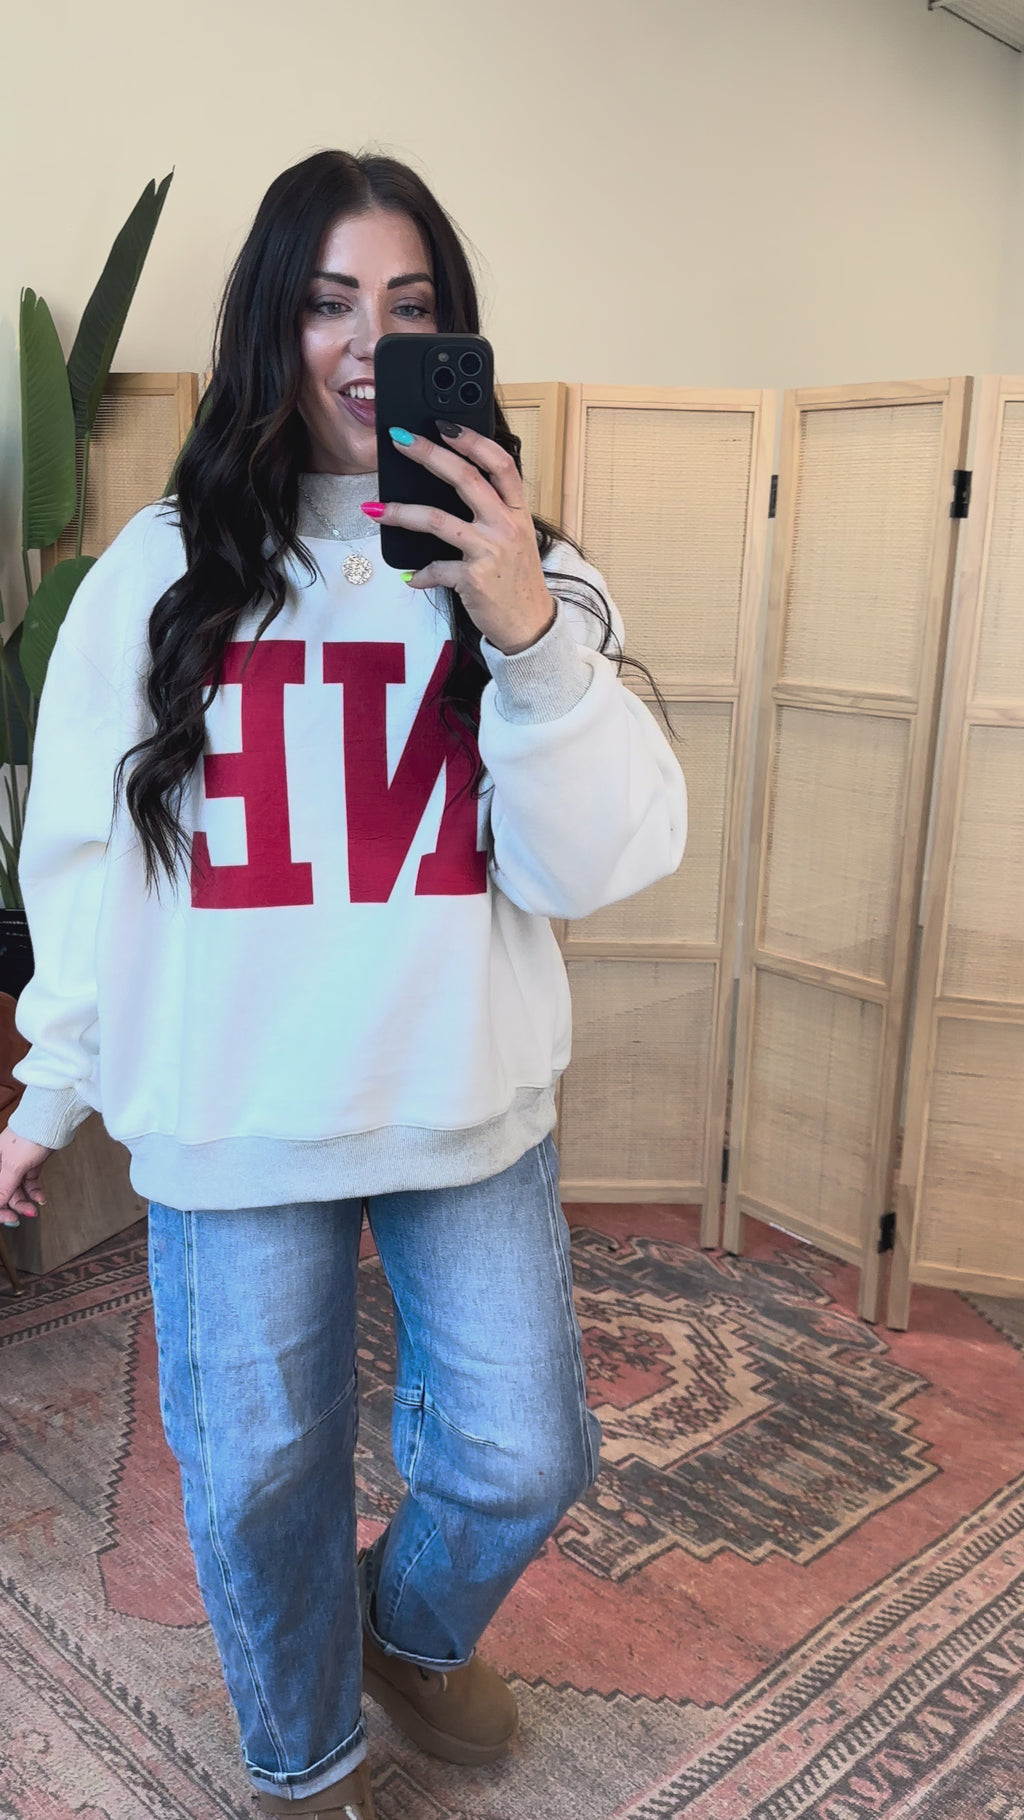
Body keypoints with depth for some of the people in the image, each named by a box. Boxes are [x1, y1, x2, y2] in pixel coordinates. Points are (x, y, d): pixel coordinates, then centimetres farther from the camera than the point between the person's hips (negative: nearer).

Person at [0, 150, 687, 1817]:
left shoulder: (523, 566, -1)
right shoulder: (163, 566, -3)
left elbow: (593, 867, -11)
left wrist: (528, 630, -25)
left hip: (474, 1107, 1)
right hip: (232, 1121, 0)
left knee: (524, 1457, 11)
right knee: (261, 1477, 15)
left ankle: (413, 1626, 48)